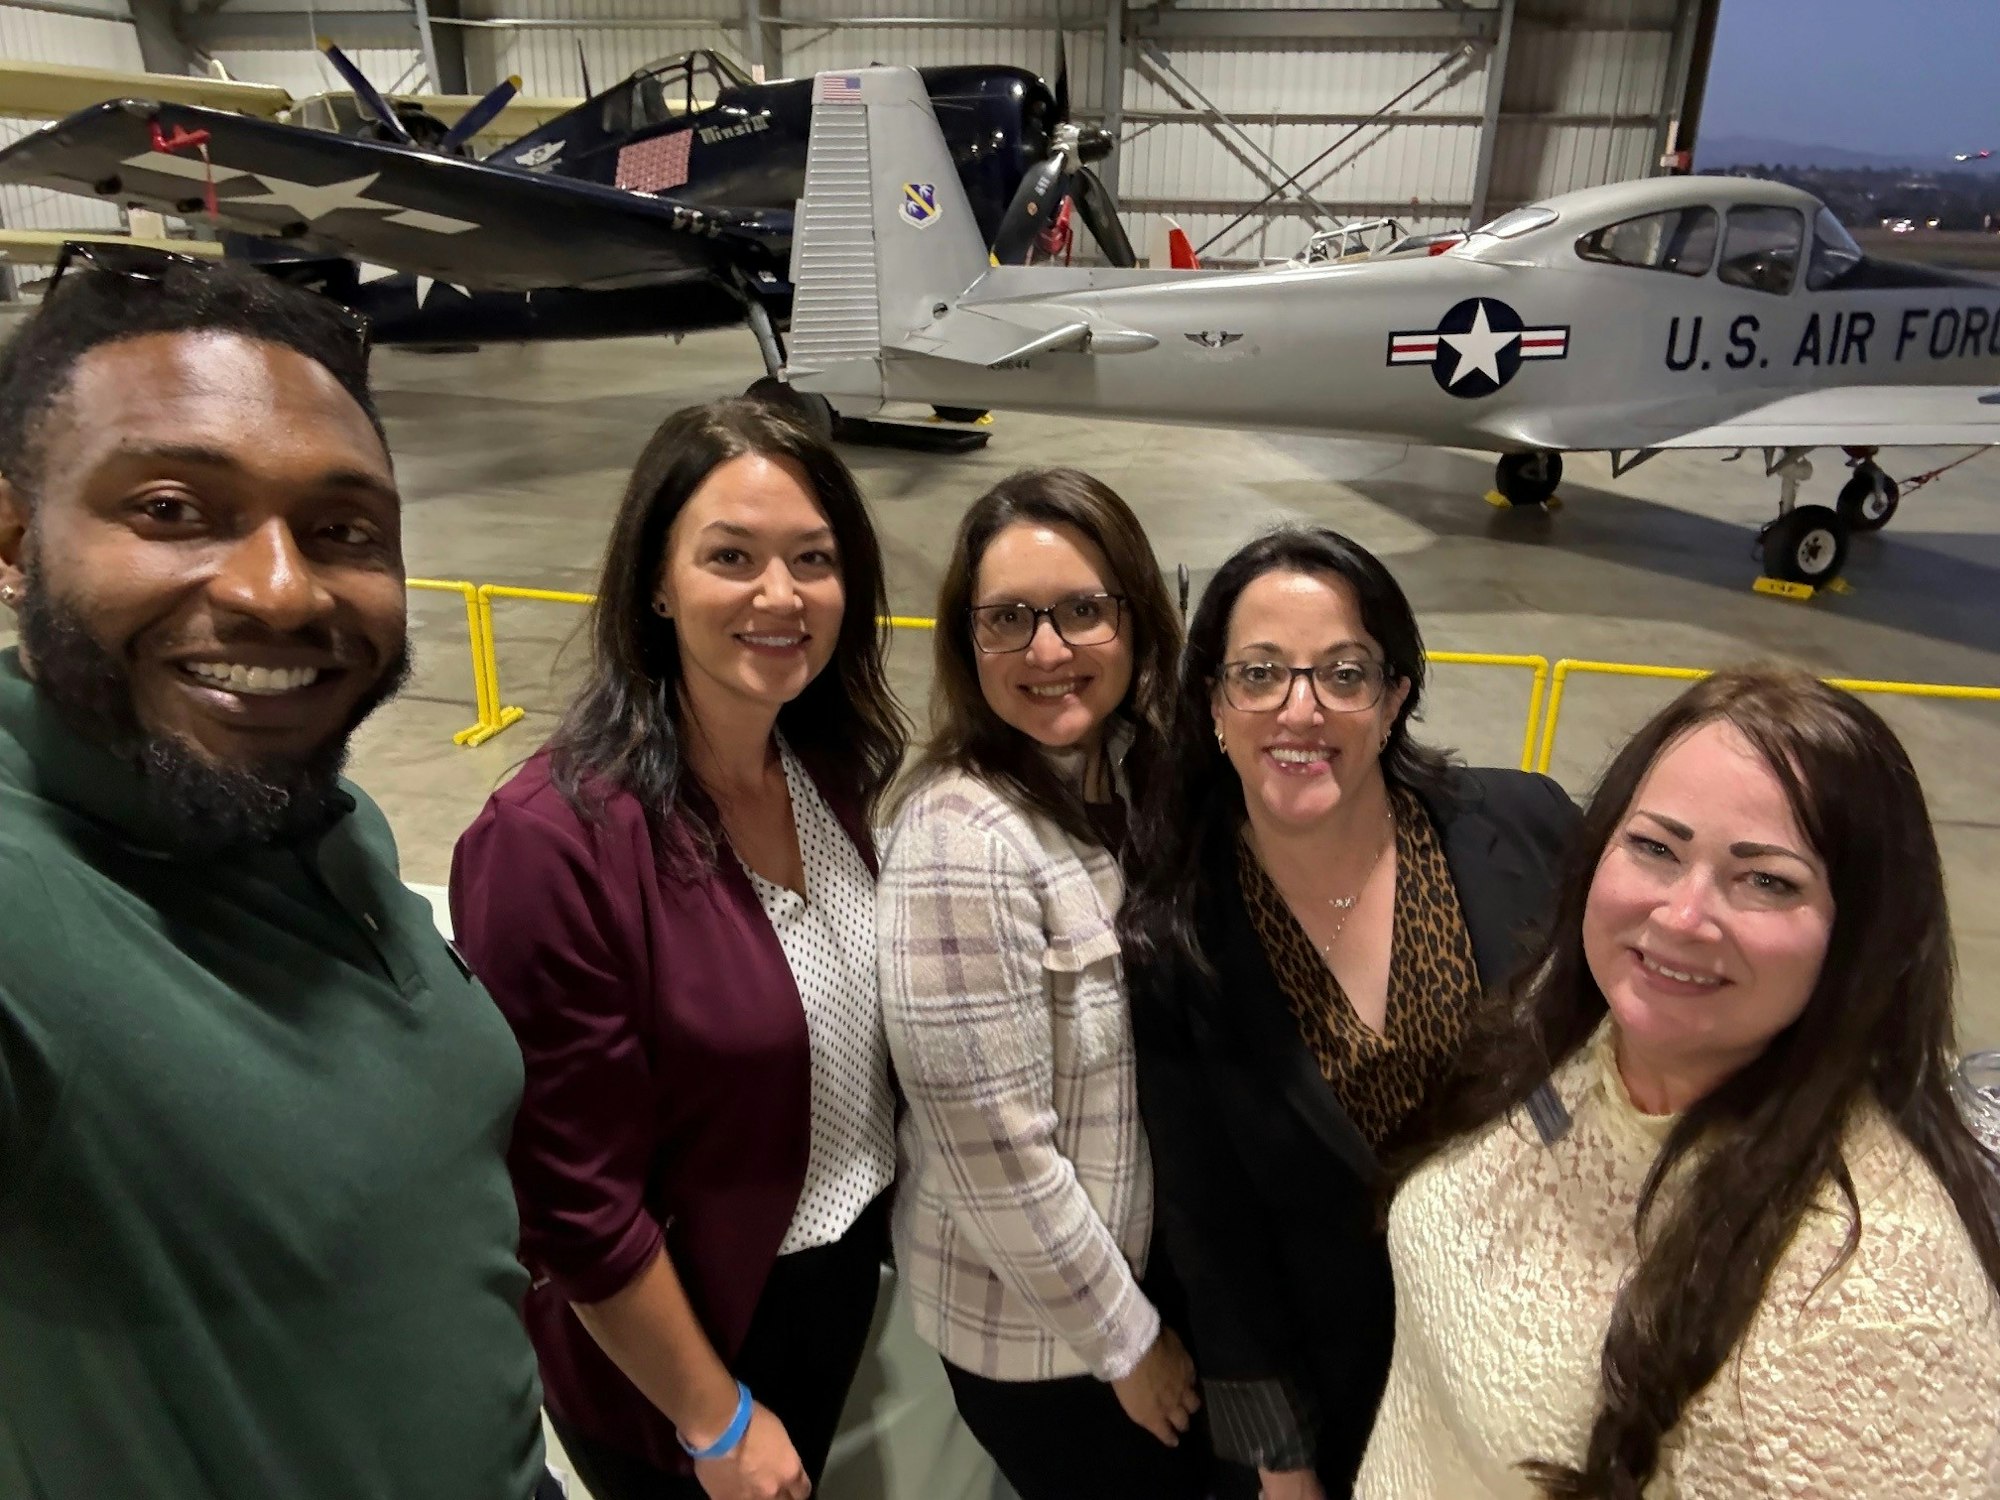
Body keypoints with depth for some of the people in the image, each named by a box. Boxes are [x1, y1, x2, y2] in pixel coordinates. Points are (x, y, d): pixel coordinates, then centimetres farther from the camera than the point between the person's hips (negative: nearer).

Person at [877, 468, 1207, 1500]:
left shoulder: (1137, 780, -5)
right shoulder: (963, 840, -29)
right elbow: (998, 1159, -24)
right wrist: (1126, 1337, -12)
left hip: (1151, 1259, 7)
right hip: (1035, 1321, -7)